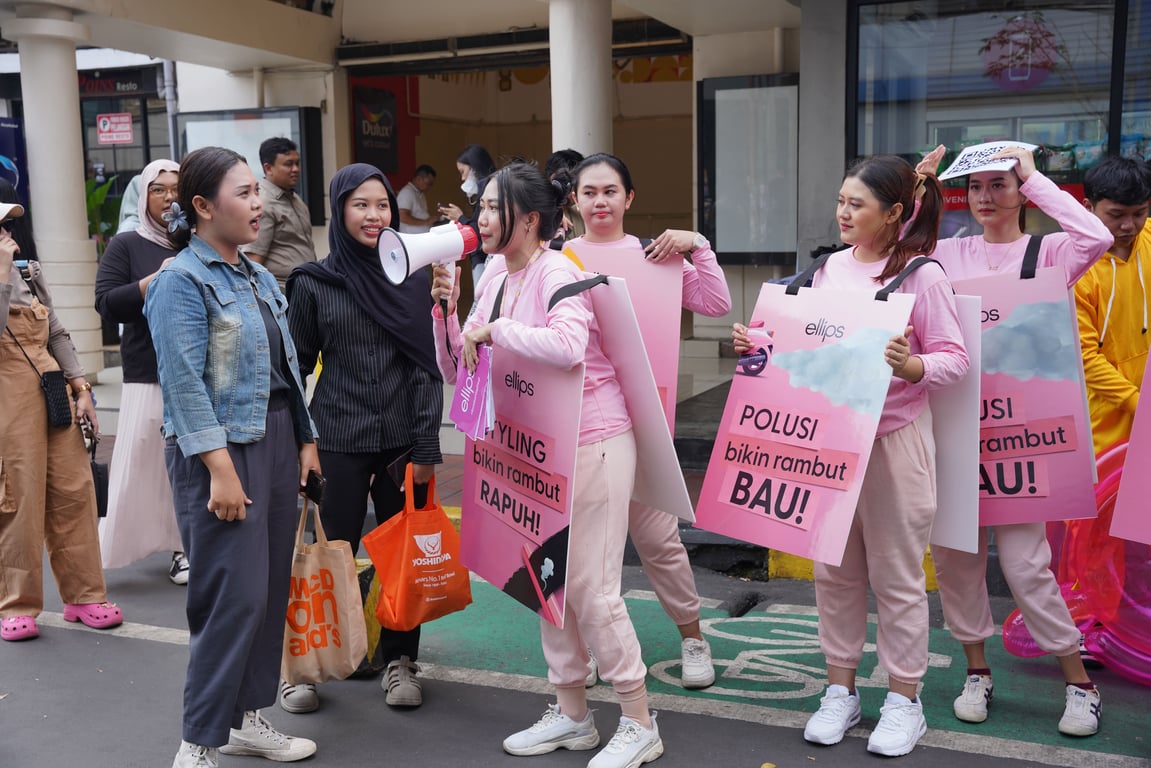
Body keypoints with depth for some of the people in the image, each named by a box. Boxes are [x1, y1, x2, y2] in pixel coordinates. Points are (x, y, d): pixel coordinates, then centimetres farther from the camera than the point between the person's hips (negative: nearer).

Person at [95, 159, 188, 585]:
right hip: (150, 378, -2)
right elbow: (106, 304, -5)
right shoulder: (127, 246, 4)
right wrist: (155, 280, -16)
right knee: (144, 469, -1)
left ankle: (186, 546, 14)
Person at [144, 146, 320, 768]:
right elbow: (186, 383, -16)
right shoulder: (182, 281, -10)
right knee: (235, 597, -8)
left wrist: (305, 438, 13)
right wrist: (220, 469, -21)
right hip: (222, 446, -8)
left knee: (271, 590, 11)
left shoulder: (258, 277, 14)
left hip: (276, 439, 8)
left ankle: (247, 717, 25)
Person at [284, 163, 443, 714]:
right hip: (339, 441, -1)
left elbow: (429, 365, 2)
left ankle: (400, 660, 24)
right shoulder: (313, 283, 2)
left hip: (403, 439, 1)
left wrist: (427, 446, -4)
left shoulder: (413, 276, 4)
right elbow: (295, 367, 5)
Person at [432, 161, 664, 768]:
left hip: (592, 443, -9)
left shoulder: (557, 273, -16)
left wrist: (491, 329, -26)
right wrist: (447, 310, -4)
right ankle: (571, 715, 30)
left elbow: (567, 346, -38)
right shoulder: (495, 278, 8)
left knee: (590, 587, -4)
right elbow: (456, 372, 10)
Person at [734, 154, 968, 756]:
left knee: (896, 576, 5)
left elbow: (954, 360, -9)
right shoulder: (831, 267, 9)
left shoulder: (923, 275, -8)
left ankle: (904, 700, 22)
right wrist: (760, 346, 2)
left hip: (894, 441, -5)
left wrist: (912, 366, -28)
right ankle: (840, 689, 27)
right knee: (834, 570, 12)